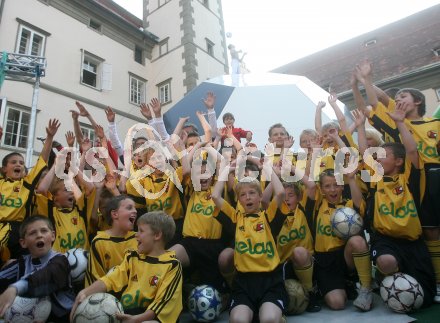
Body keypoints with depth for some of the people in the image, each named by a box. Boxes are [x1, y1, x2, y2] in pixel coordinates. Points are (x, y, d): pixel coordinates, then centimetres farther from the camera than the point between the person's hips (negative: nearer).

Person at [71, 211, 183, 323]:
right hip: (124, 313, 6)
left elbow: (163, 302, -12)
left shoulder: (172, 265, -6)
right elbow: (110, 279, 0)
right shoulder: (132, 258, 11)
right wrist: (84, 293, -16)